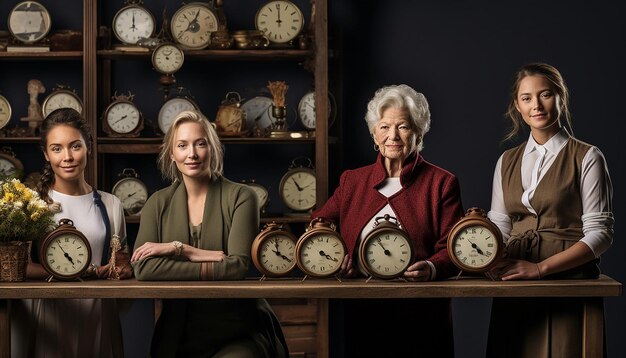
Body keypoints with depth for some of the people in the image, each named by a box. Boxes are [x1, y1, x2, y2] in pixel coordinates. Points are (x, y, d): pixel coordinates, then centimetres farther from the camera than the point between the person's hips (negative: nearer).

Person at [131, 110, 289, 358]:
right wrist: (210, 260, -13)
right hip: (179, 335, 2)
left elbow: (239, 266, -12)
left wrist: (178, 249, -12)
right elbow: (144, 268, -8)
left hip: (237, 336, -2)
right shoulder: (158, 203, 7)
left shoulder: (240, 197, -1)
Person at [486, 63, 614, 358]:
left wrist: (540, 267, -17)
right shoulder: (507, 161, 13)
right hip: (513, 288, 4)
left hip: (568, 279, -4)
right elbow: (500, 226, 13)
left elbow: (600, 233, -9)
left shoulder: (587, 157, -3)